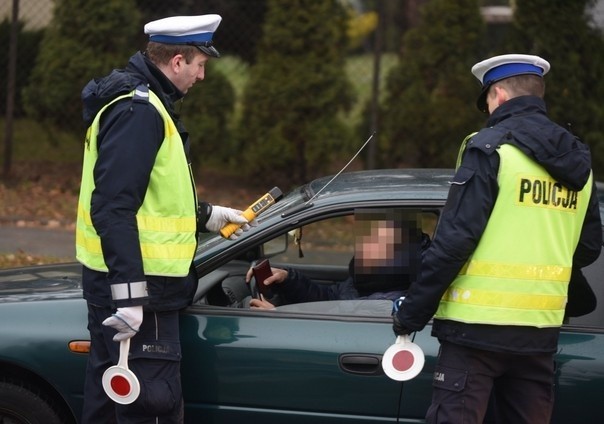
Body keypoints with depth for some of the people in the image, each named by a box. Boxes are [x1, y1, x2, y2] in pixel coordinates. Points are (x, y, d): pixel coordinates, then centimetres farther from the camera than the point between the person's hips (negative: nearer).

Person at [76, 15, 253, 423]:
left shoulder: (138, 101, 17)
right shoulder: (139, 110, -17)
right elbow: (113, 208, -25)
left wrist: (208, 216, 29)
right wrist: (129, 292, -29)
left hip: (116, 286, 11)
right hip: (137, 290, -11)